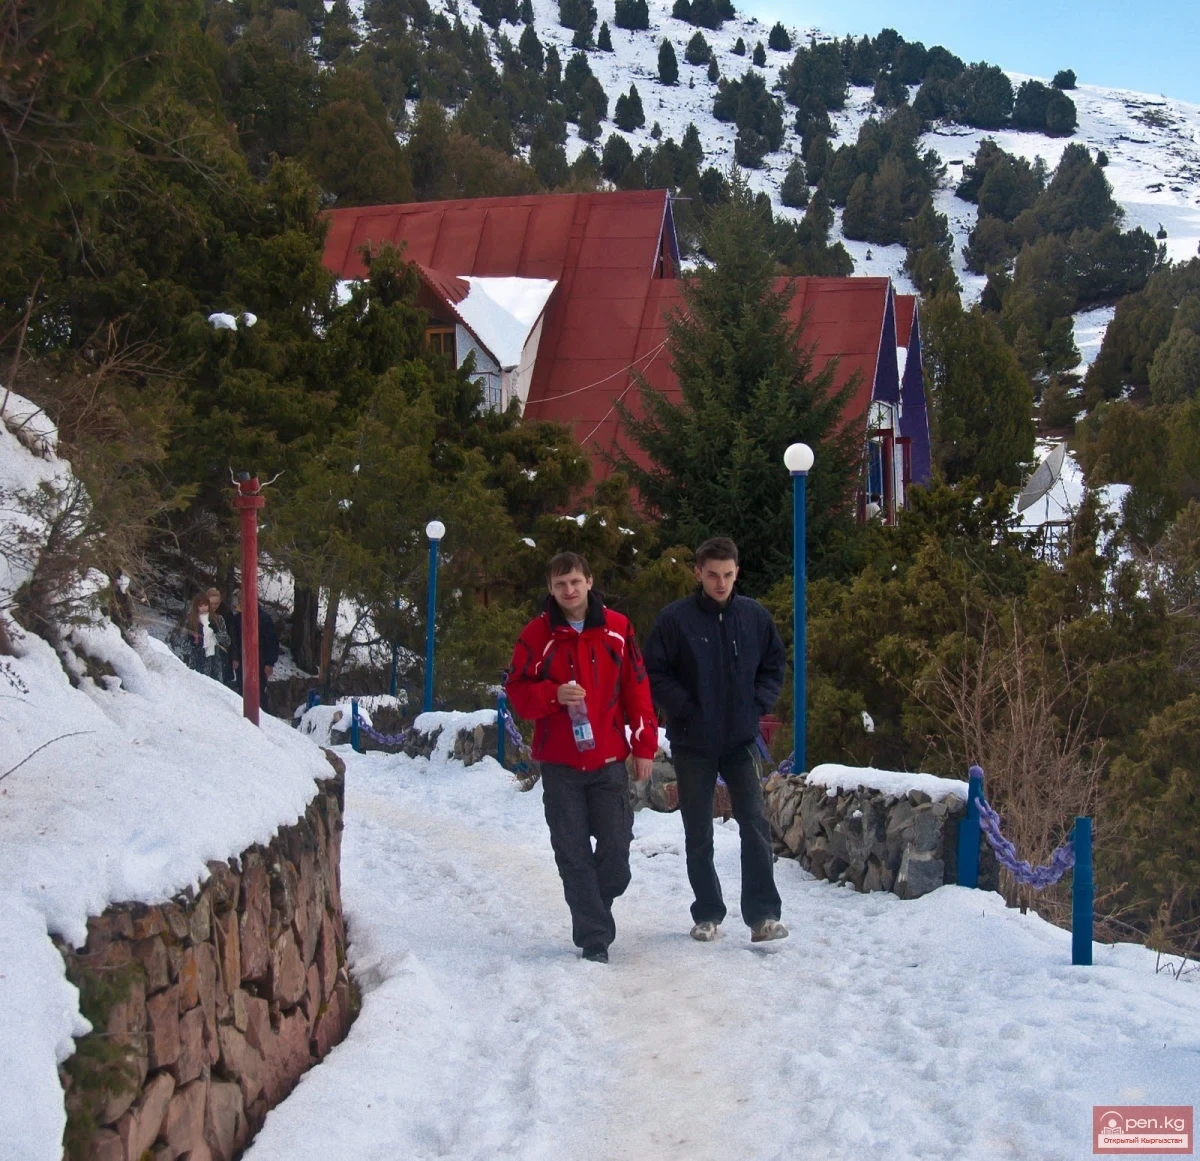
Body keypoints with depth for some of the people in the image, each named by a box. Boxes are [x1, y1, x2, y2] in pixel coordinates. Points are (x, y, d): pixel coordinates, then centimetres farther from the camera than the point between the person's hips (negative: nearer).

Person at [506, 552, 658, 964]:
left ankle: (593, 911, 27)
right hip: (560, 764, -1)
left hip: (608, 760, 1)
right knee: (573, 856, 0)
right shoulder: (536, 634, -1)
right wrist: (554, 694, -19)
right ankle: (593, 937, 6)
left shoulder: (617, 629, 2)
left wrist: (644, 745, 2)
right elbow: (517, 691, 0)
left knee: (616, 853, 2)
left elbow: (637, 689, 5)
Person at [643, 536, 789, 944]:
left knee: (755, 825, -8)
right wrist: (685, 708, -13)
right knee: (698, 833, 8)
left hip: (741, 741, 1)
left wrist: (758, 704, -1)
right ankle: (707, 914, 19)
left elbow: (775, 665, 12)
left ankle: (762, 915, -5)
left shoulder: (755, 616, 1)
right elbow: (654, 674, -5)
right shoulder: (675, 619, -8)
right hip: (692, 743, -1)